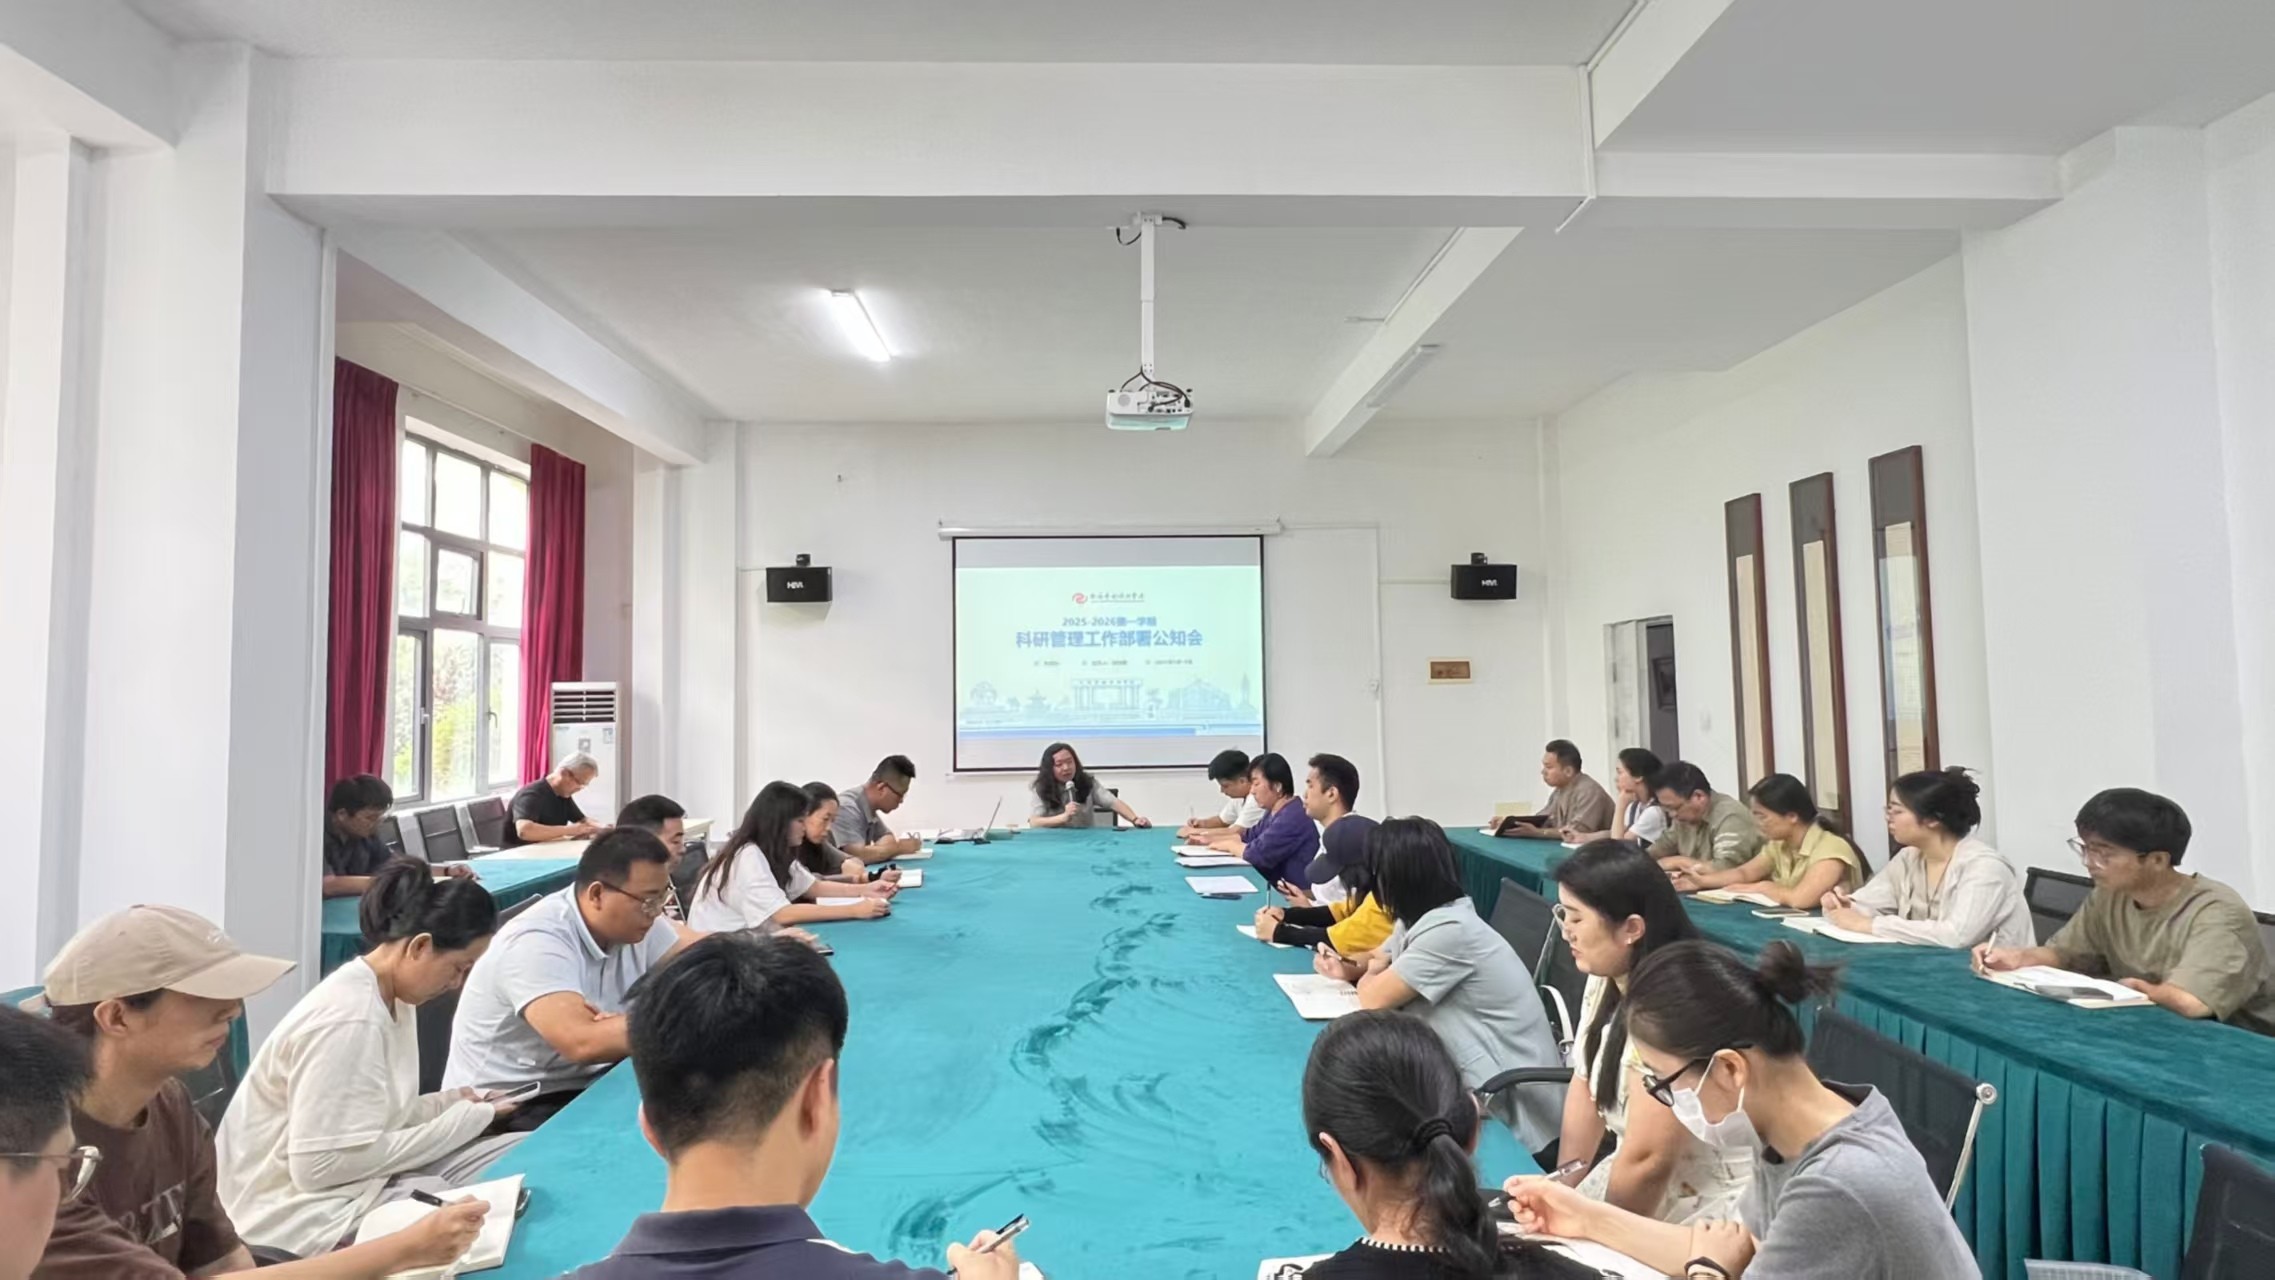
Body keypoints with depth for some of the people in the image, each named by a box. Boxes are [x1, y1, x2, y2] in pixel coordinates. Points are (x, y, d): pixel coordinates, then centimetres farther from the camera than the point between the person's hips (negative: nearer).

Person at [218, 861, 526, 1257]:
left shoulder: (392, 997, 2)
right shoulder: (350, 1020, -26)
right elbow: (319, 1166, -26)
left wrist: (449, 1106, -5)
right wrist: (458, 1123, -20)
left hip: (357, 1176, 9)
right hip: (303, 1211, -9)